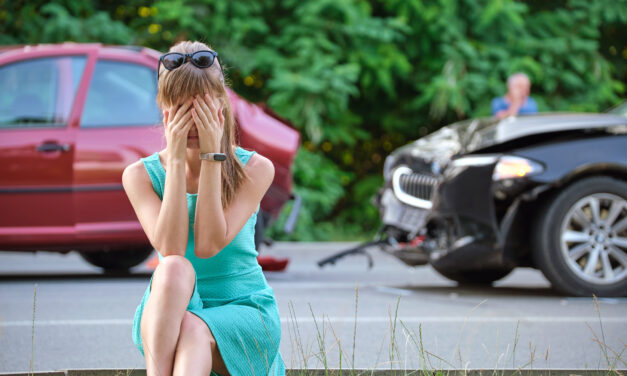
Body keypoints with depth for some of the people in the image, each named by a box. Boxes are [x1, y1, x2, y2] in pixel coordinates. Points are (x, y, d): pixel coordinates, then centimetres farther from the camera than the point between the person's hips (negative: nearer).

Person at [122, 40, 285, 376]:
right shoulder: (140, 175, 1)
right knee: (174, 269, -34)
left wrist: (212, 155, -16)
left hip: (243, 311, -1)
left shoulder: (255, 169, -2)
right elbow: (171, 249, -16)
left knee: (192, 330, -36)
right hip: (164, 319, 1)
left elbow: (209, 245, -15)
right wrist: (177, 159, -16)